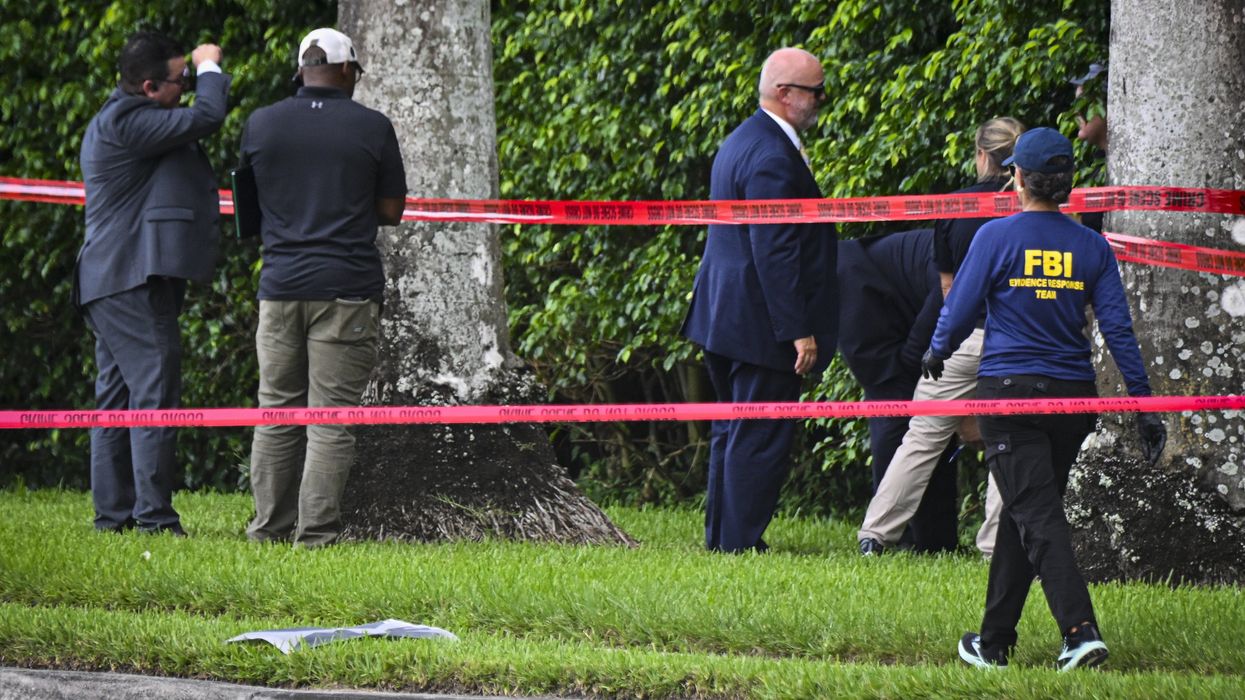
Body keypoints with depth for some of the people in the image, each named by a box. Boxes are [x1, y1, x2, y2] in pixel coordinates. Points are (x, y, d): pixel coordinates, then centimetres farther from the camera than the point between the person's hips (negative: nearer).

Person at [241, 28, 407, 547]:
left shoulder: (261, 124, 5)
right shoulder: (372, 128, -2)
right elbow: (392, 212, 3)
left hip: (281, 285, 3)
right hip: (348, 287, -3)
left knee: (276, 412, 10)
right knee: (332, 417, -3)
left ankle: (271, 525, 10)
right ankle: (316, 530, -7)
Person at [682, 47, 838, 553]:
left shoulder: (741, 142, 14)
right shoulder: (772, 157, -19)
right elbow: (775, 253, -23)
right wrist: (799, 331, -22)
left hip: (723, 317, 11)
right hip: (760, 322, -11)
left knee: (734, 433, 16)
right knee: (761, 437, -5)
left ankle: (722, 537, 22)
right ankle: (740, 541, -3)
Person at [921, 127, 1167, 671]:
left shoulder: (997, 237, -7)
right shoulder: (1091, 247, 3)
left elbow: (959, 312, -3)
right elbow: (1118, 328, -1)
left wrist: (936, 354, 18)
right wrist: (1143, 403, 2)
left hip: (1010, 394, -4)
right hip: (1072, 395, 4)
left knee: (1038, 517, -9)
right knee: (1022, 514, 16)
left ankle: (1081, 630, -27)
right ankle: (995, 641, 22)